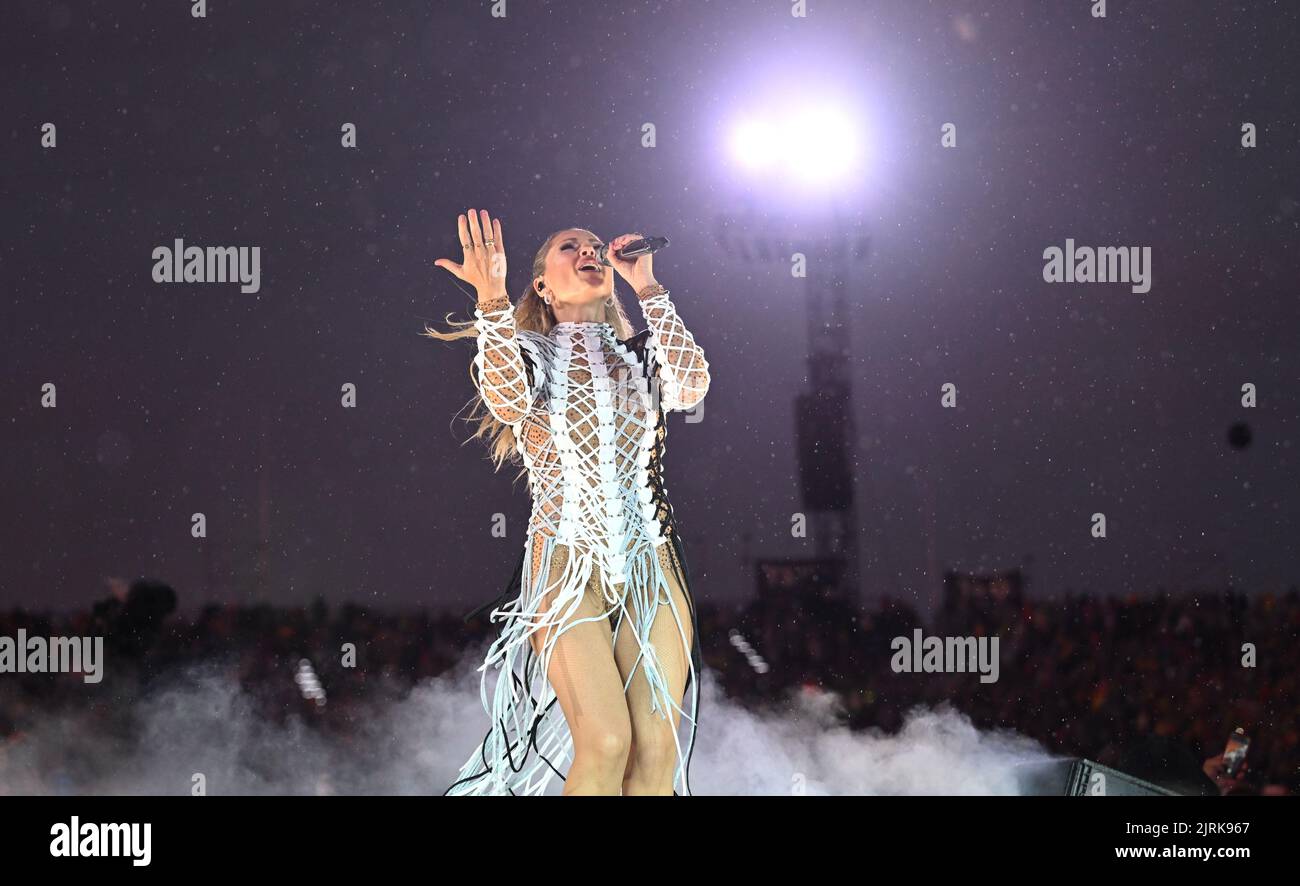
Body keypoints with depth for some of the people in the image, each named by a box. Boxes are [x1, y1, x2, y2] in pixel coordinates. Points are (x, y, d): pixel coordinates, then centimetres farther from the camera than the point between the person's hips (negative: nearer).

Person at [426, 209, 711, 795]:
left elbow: (691, 386, -7)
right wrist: (492, 298, -24)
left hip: (650, 564, 3)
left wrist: (647, 289, -3)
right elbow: (510, 399, -15)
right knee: (605, 744, -22)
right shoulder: (526, 353, 10)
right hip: (566, 560, -3)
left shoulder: (641, 356, 17)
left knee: (656, 753, -12)